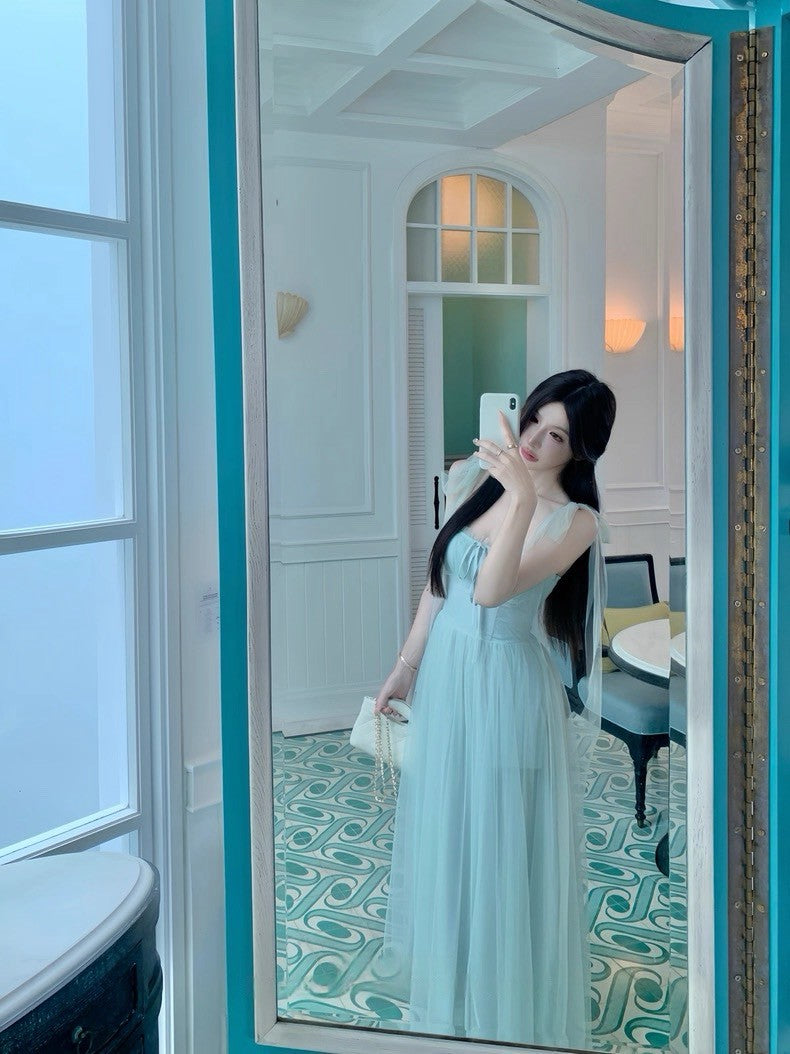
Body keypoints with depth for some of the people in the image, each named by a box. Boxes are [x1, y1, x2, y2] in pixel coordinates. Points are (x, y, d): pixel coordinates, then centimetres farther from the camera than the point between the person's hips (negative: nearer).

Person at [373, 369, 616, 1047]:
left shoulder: (575, 520, -16)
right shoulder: (474, 479, 1)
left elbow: (491, 591, -30)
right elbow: (439, 582, 9)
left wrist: (523, 497, -40)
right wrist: (406, 668, 12)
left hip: (507, 688, -6)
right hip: (444, 674, 6)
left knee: (503, 846, 8)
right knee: (442, 831, 22)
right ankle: (444, 975, 47)